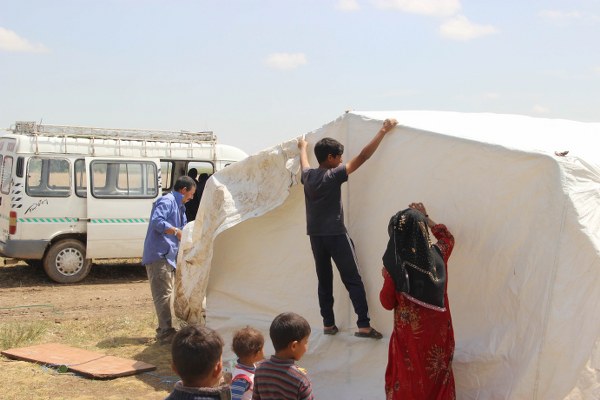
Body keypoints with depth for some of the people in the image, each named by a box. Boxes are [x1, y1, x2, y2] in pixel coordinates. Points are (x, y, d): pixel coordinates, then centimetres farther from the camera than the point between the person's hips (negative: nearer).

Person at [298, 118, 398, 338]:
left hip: (315, 236, 6)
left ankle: (328, 323, 13)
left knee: (324, 281, 12)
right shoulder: (334, 175, -12)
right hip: (336, 235, -6)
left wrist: (303, 147, 52)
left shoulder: (308, 176, 6)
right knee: (353, 280, -3)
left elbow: (304, 162, 31)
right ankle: (364, 325, -7)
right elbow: (363, 157, -14)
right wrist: (383, 130, -10)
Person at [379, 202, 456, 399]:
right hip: (438, 332, 3)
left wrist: (385, 278, 6)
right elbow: (448, 238, 16)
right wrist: (426, 218, 20)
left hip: (409, 335, -3)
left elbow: (387, 303, -8)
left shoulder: (396, 265, -19)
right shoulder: (437, 254, -9)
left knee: (409, 379, 15)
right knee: (438, 377, 18)